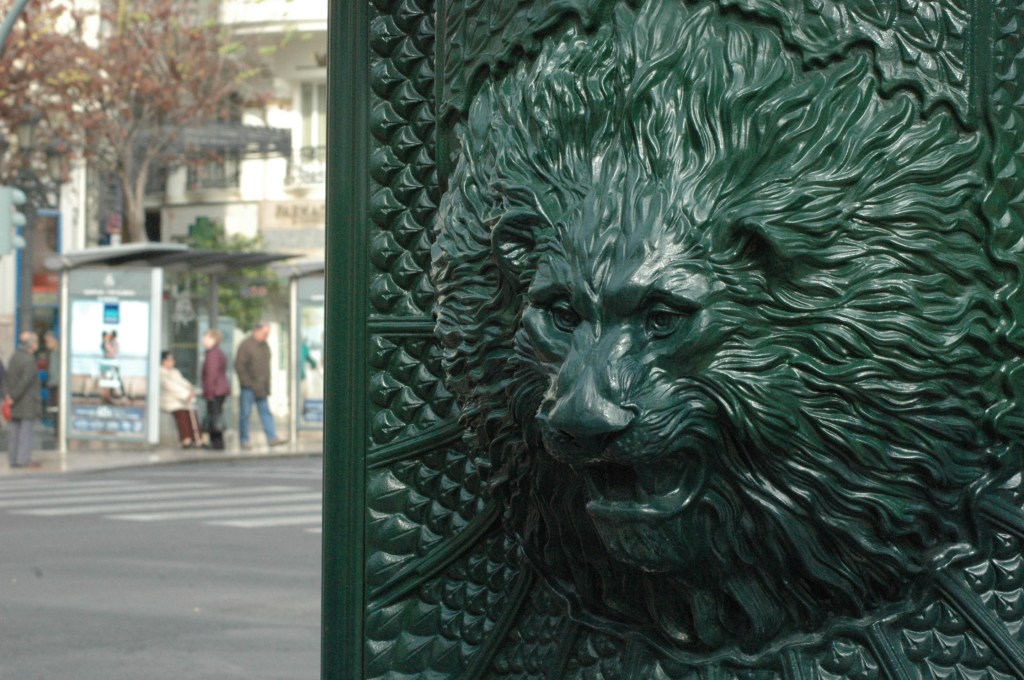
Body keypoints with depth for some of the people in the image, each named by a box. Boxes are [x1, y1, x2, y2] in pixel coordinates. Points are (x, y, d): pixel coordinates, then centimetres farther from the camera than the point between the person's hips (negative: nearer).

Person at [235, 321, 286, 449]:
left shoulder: (265, 346, 13)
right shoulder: (246, 345, -10)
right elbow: (239, 366, -13)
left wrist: (267, 386, 12)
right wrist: (249, 383, -15)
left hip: (261, 388, 7)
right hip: (248, 387, -7)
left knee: (266, 412, 4)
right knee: (245, 413, 0)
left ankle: (272, 437, 4)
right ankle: (244, 440, 7)